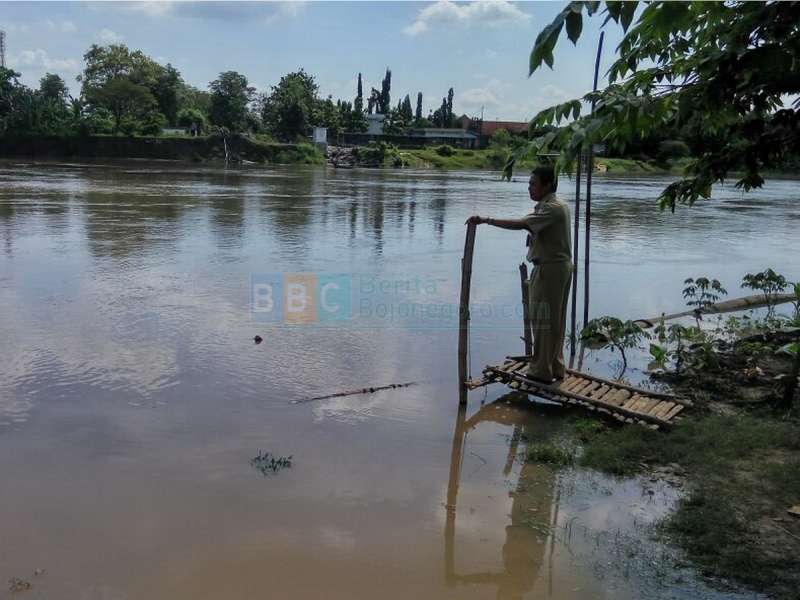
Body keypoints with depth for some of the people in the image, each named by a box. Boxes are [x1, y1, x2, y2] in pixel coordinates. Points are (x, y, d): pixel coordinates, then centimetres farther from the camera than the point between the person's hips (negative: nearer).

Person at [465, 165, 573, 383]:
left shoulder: (552, 208, -19)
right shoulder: (557, 206, 14)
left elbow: (520, 224, -31)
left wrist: (486, 220, -31)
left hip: (549, 269, -10)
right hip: (559, 266, 10)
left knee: (543, 319, -3)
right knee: (554, 320, 15)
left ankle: (542, 371, 3)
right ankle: (556, 367, 24)